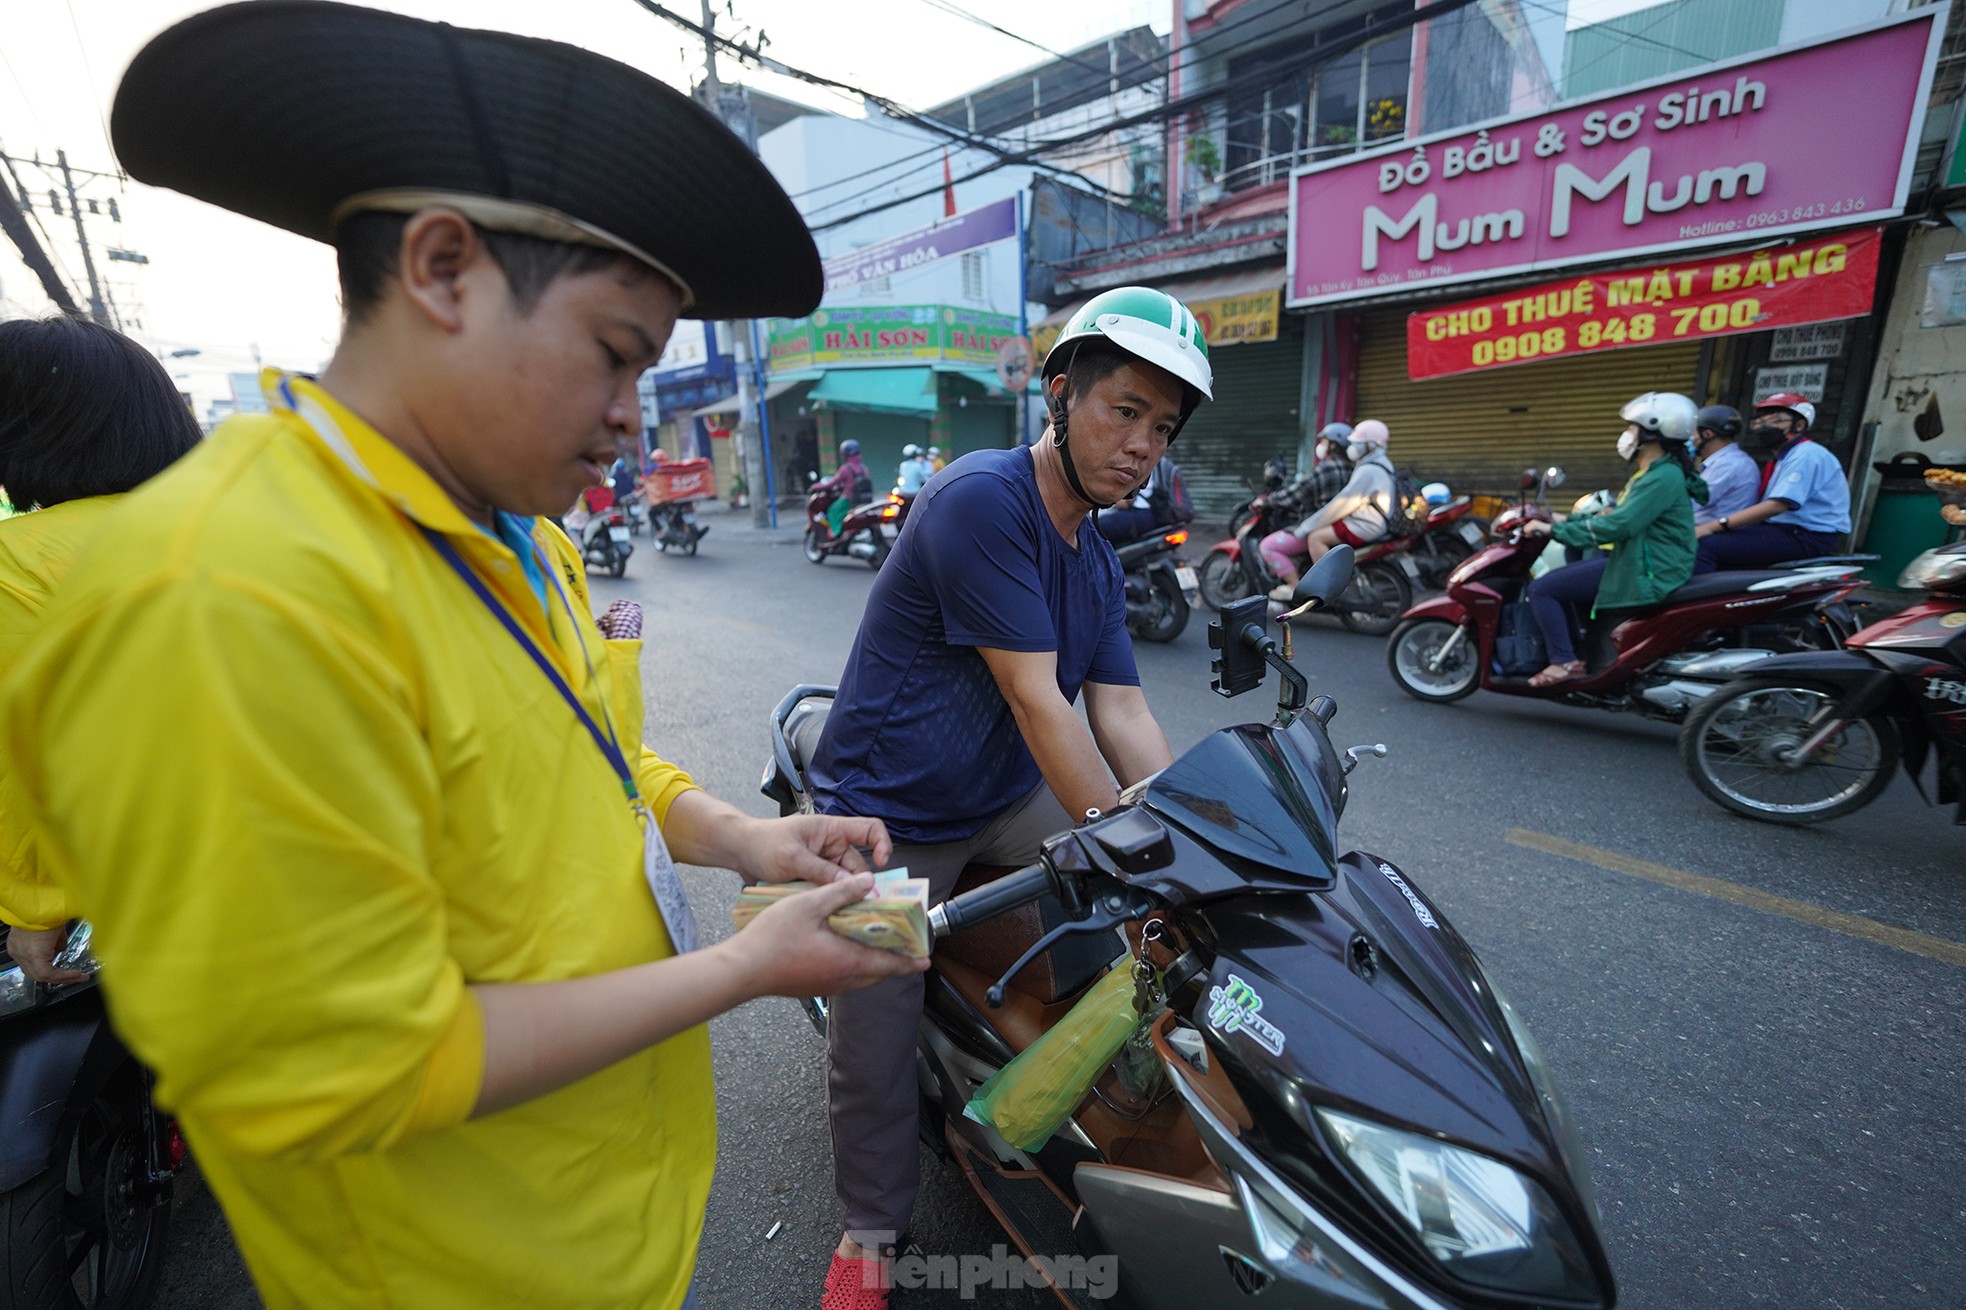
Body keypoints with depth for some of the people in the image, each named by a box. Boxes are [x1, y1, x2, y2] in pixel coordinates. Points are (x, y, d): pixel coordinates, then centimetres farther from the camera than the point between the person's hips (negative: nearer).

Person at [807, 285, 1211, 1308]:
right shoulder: (981, 497, -21)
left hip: (1010, 798, 7)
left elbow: (1123, 715, 2)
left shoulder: (1099, 563, 6)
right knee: (871, 1046, 5)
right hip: (890, 816, -7)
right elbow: (1035, 701, -26)